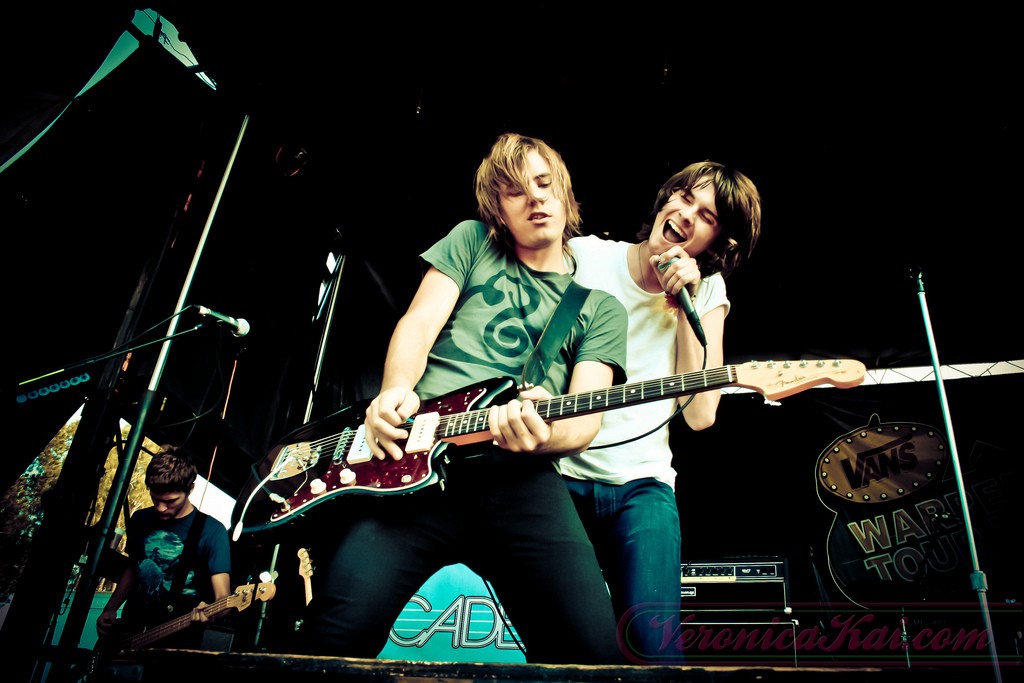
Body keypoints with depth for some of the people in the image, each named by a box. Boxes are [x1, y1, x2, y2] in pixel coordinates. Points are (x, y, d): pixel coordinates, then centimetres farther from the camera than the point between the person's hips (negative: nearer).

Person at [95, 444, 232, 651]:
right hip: (129, 631, 5)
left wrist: (209, 612, -40)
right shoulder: (140, 519, 3)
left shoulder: (211, 531, -15)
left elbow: (223, 596, -20)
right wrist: (110, 609, 7)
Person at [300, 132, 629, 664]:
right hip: (419, 457, 0)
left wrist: (545, 434, -16)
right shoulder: (472, 242, 22)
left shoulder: (600, 306, 21)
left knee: (593, 651, -18)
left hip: (519, 472, 1)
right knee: (336, 634, -18)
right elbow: (420, 322, 10)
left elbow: (586, 418, 8)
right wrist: (396, 392, -12)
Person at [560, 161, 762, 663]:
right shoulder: (582, 256, -2)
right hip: (555, 472, -1)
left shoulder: (707, 289, 4)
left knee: (654, 648, -13)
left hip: (641, 484, 1)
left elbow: (699, 414, -5)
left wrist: (685, 306, -10)